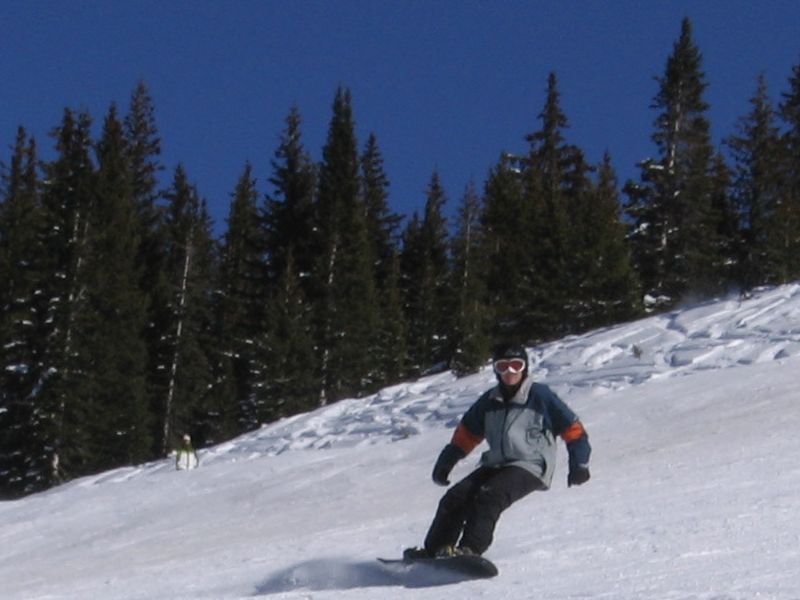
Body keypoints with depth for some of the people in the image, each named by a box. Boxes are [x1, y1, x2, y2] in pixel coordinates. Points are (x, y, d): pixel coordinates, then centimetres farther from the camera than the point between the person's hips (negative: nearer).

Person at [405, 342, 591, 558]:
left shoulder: (540, 396, -5)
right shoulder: (490, 401, 11)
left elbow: (573, 428, -3)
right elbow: (466, 434, 23)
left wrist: (579, 464, -7)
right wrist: (446, 462, 20)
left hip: (531, 467, -6)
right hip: (496, 465, 6)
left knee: (489, 497, -31)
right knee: (455, 498, -10)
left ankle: (470, 549, -38)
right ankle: (434, 549, -8)